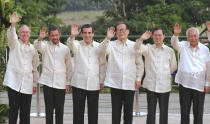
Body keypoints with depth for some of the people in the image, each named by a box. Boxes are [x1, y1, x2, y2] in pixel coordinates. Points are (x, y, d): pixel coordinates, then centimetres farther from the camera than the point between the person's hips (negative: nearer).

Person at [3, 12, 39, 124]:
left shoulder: (32, 48, 14)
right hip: (13, 82, -3)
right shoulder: (14, 44, 5)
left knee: (25, 111, 4)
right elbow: (11, 36, -18)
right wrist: (13, 24, -38)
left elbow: (35, 66, 19)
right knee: (13, 109, -5)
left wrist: (35, 83, 17)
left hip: (27, 84, 3)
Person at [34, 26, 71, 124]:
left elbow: (68, 67, 10)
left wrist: (68, 83, 7)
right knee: (49, 108, 3)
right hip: (47, 82, -1)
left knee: (59, 109, 3)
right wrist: (40, 38, -43)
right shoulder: (45, 45, 3)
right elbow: (37, 45, -20)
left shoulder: (65, 49, 6)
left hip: (60, 83, 1)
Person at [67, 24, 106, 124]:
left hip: (94, 84, 1)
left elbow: (102, 65, 10)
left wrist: (101, 81, 6)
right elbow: (70, 45, -23)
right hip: (78, 84, -1)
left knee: (93, 111, 6)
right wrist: (72, 36, -45)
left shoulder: (99, 47, 5)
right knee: (78, 110, 2)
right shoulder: (77, 45, 1)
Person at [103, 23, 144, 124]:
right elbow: (105, 50, -16)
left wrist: (138, 79, 4)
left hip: (130, 84, 1)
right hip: (115, 83, -1)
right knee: (116, 111, 2)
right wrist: (108, 38, -32)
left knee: (128, 111, 5)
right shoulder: (112, 45, 6)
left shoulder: (134, 46, 7)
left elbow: (140, 64, 11)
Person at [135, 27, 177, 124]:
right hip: (151, 85, -1)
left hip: (164, 86, 1)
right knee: (151, 111, 2)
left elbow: (173, 67, 16)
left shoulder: (169, 51, 8)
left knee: (164, 111, 4)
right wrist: (141, 39, -31)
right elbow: (138, 49, -15)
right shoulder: (148, 48, 6)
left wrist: (165, 74, 10)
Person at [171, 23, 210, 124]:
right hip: (184, 83, 0)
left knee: (198, 112, 4)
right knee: (184, 111, 5)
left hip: (199, 84, 0)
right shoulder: (183, 46, 3)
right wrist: (175, 35, -40)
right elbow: (174, 43, -19)